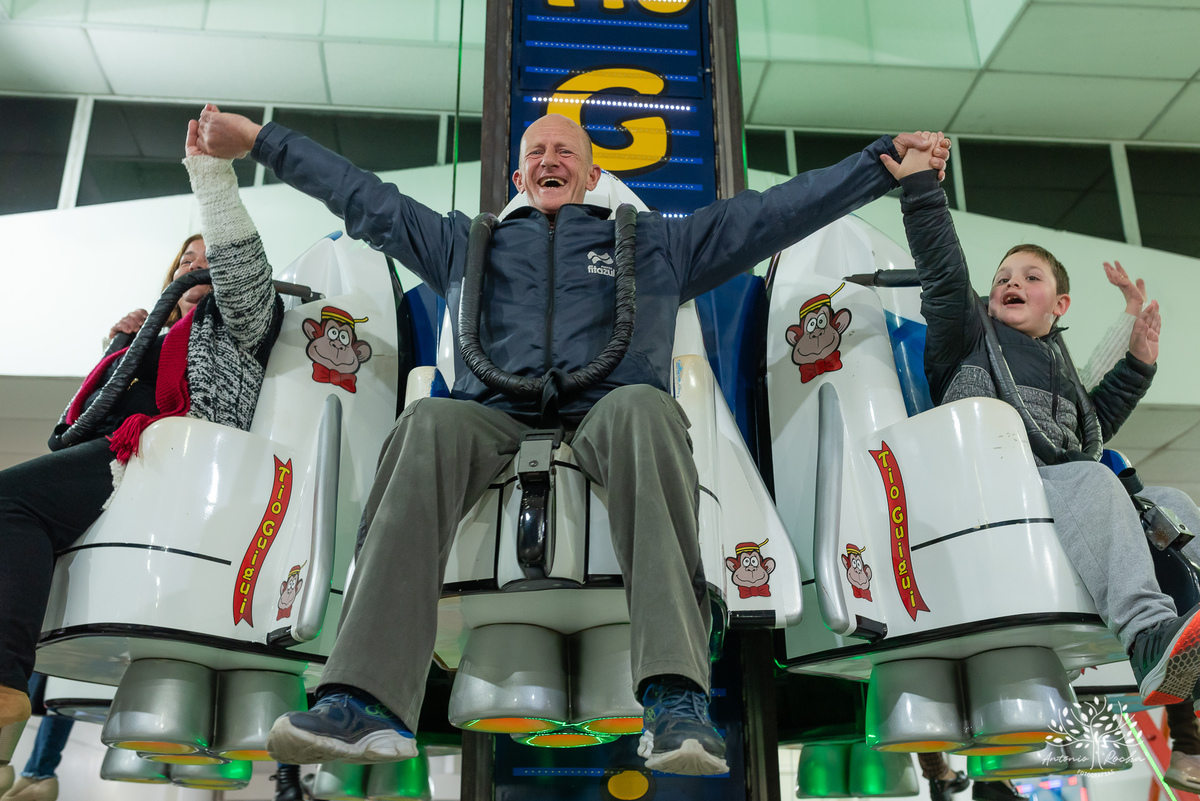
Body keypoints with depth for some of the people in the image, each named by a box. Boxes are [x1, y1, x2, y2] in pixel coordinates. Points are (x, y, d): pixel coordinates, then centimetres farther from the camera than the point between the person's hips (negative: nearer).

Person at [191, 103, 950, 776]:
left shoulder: (655, 240, 30)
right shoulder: (465, 242, 34)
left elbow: (776, 210, 25)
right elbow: (364, 198, 35)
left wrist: (885, 161, 21)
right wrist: (259, 140, 35)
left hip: (605, 410, -1)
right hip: (494, 416, 1)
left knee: (646, 409, -37)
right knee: (428, 425, -33)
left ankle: (677, 698, -48)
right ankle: (368, 703, -44)